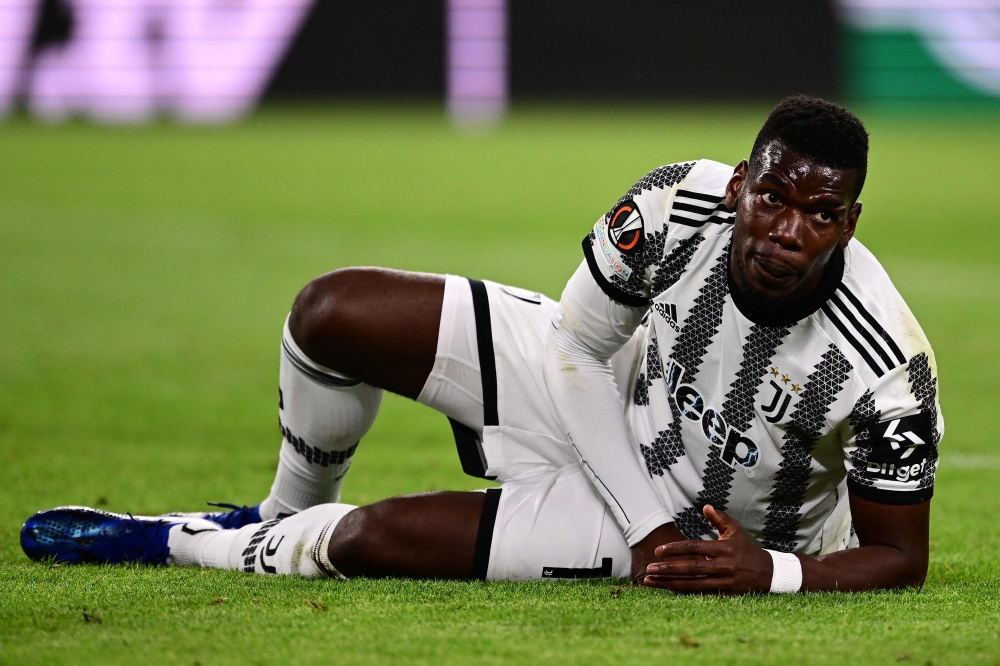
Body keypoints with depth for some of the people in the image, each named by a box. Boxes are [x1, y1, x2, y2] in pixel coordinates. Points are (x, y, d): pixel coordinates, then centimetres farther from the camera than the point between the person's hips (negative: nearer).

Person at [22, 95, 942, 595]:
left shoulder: (884, 368, -34)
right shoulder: (677, 208, -26)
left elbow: (898, 557, -19)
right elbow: (575, 348, -7)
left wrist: (770, 572, -36)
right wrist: (655, 524, -10)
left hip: (721, 527, -4)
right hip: (607, 394, 4)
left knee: (376, 537, -16)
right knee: (332, 315, -9)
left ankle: (166, 541, 14)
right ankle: (286, 515, 21)